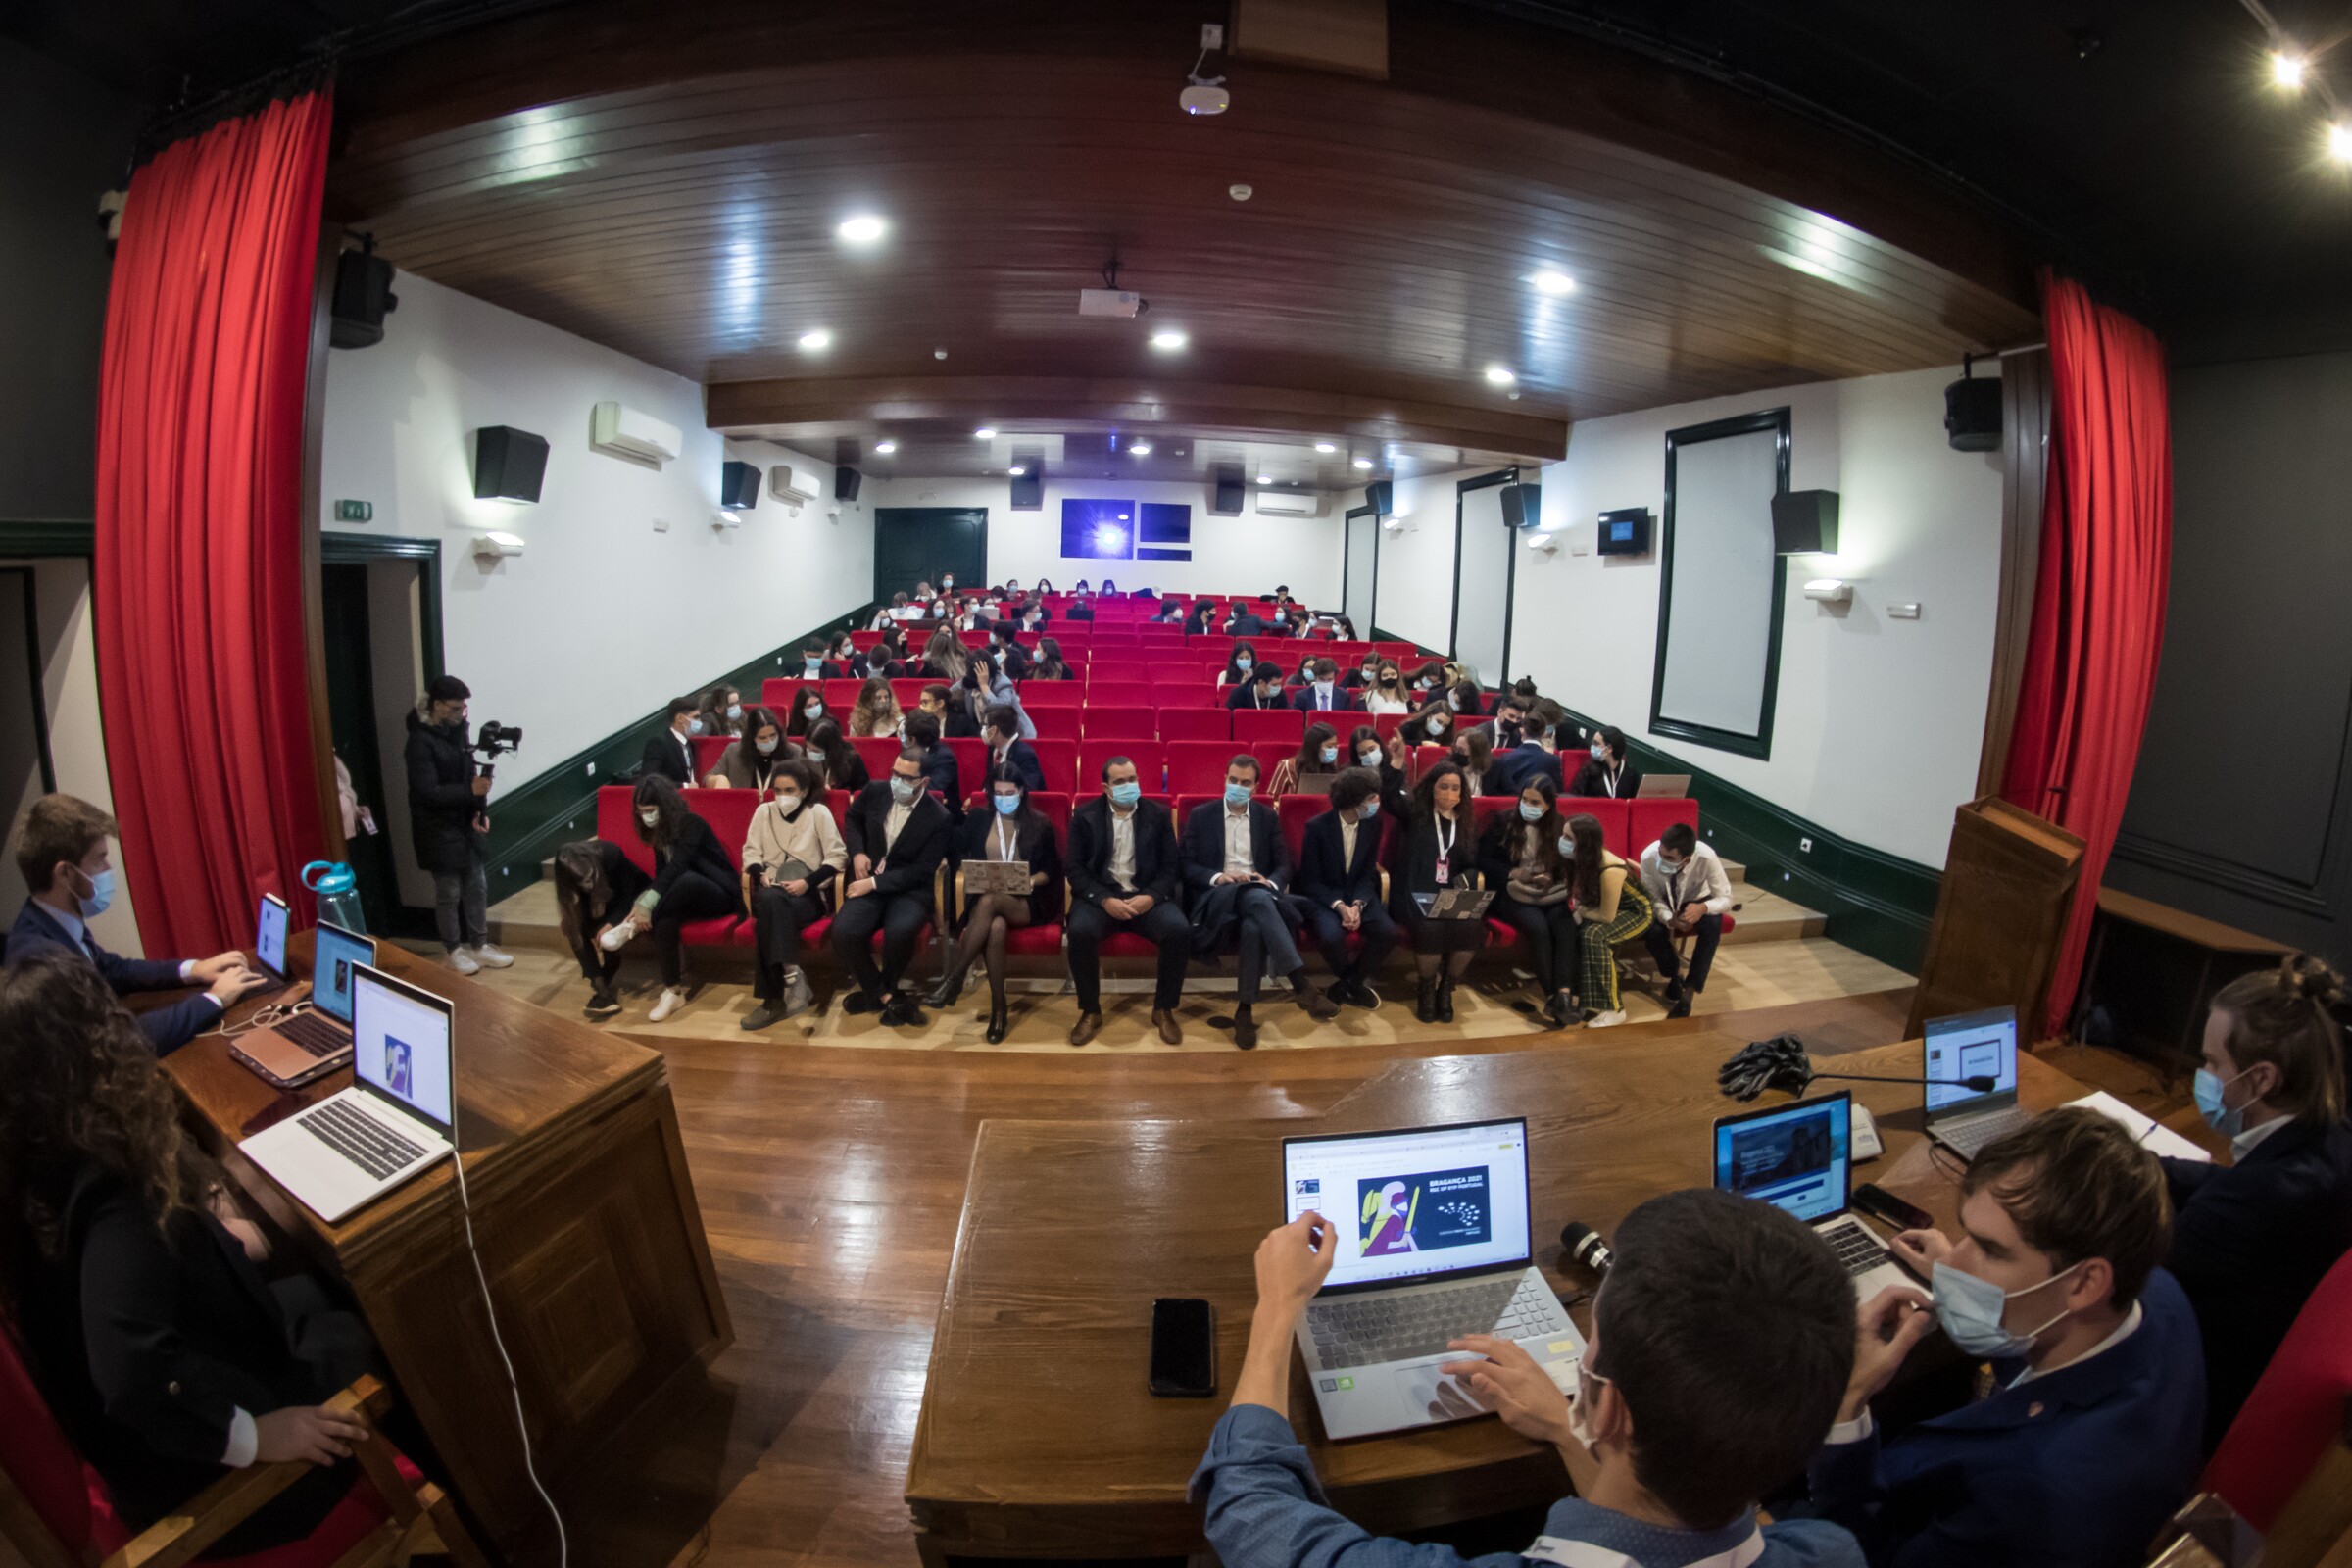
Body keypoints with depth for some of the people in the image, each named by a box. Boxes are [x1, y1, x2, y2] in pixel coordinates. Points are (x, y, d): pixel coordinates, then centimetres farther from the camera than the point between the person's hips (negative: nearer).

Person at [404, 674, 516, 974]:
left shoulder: (456, 731, 5)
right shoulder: (420, 741, -16)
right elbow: (428, 792, -21)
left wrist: (479, 812, -2)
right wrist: (471, 791, -30)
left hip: (465, 823, 7)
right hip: (438, 829, -7)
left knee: (477, 886, 11)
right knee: (449, 891, 4)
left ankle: (480, 946, 22)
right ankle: (454, 951, 18)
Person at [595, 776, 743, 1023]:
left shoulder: (691, 824, -15)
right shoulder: (659, 832, 7)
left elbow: (677, 867, -28)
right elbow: (661, 877, 2)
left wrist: (646, 905, -36)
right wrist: (642, 902, -18)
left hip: (721, 894, -6)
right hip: (686, 897, 6)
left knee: (688, 880, -38)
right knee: (665, 920, -28)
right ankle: (674, 990, -28)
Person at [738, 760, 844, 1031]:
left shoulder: (819, 812, 1)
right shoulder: (764, 811, 11)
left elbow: (838, 856, -3)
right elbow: (750, 851, 12)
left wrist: (807, 882, -15)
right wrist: (760, 873, -10)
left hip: (808, 894, -3)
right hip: (772, 891, 3)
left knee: (772, 906, -35)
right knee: (768, 902, -36)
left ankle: (775, 998, -33)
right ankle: (791, 977, -39)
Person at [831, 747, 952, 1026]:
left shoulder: (939, 818, -12)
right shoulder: (875, 791, 0)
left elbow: (922, 872, -12)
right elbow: (853, 818, 22)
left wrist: (875, 883, -18)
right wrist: (857, 851, 4)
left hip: (910, 890, -3)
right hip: (868, 882, 3)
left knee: (900, 931, -36)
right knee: (843, 932, -28)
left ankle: (876, 992, -5)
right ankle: (889, 997, -9)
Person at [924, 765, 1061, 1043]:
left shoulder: (1040, 825, 7)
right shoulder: (977, 820, 11)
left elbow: (1053, 868, 8)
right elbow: (957, 853, 9)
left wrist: (1032, 880, -12)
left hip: (1026, 902, -1)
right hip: (985, 897, 1)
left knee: (989, 902, -37)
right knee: (995, 927, -37)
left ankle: (952, 980, -33)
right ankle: (998, 1008, -31)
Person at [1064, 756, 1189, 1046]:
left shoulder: (1158, 814, 7)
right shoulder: (1085, 815, 4)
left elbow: (1171, 867, 4)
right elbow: (1075, 868, -1)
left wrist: (1151, 896, -16)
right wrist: (1105, 899, -17)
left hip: (1147, 896, 1)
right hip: (1100, 895, -1)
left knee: (1179, 930, -28)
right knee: (1081, 931, -33)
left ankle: (1163, 1010, -7)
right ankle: (1091, 1012, -11)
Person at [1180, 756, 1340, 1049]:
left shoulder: (1268, 817, 16)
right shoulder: (1201, 815, 9)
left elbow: (1283, 866, 12)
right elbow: (1186, 866, 3)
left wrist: (1270, 882, -12)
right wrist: (1218, 877, -16)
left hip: (1258, 895, 2)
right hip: (1217, 897, -2)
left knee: (1254, 927, -40)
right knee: (1257, 898, -40)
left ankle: (1246, 1009, -32)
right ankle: (1301, 986, -46)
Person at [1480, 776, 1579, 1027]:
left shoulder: (1560, 826, 9)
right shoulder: (1503, 822, 3)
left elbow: (1568, 866, 10)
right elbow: (1482, 859, 2)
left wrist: (1551, 877, -13)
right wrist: (1513, 873, -11)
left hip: (1551, 897, 2)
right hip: (1512, 896, -2)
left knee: (1566, 928, -30)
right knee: (1538, 927, -32)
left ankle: (1562, 994, -36)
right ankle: (1551, 995, -26)